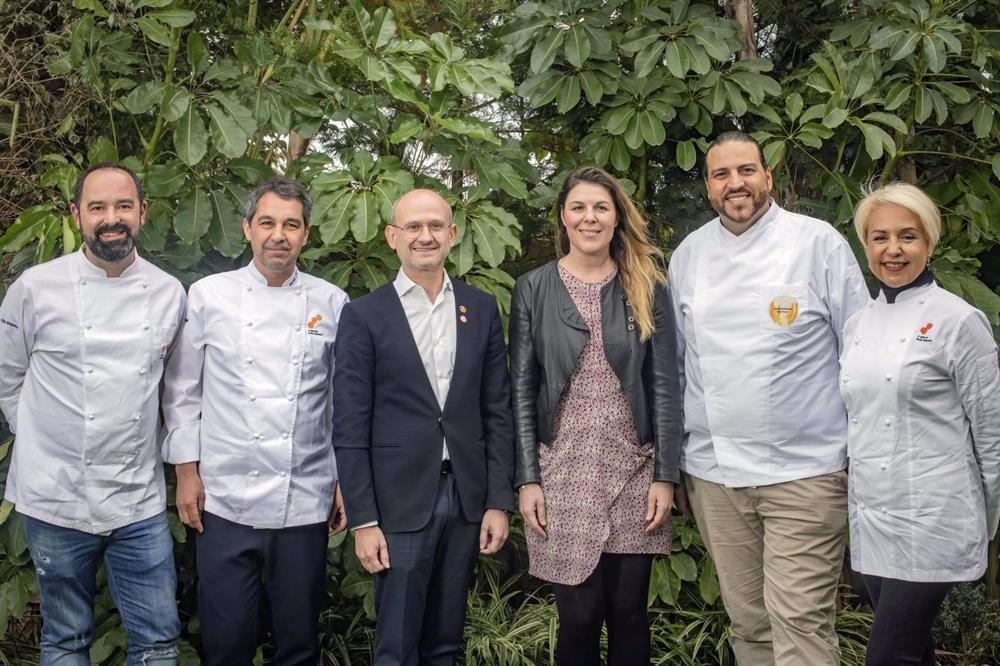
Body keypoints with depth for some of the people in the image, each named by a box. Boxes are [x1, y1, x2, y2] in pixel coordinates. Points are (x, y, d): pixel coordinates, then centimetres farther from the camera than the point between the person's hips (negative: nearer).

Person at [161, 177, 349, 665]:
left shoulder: (331, 303, 5)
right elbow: (182, 391, 6)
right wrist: (186, 473, 3)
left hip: (306, 502, 1)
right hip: (225, 500, -1)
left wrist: (345, 482, 7)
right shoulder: (208, 295, 3)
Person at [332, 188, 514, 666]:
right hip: (399, 504, -3)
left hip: (466, 499, 3)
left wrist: (499, 502, 2)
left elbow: (497, 412, 7)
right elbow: (350, 427, -4)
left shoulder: (482, 309, 7)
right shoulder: (364, 316, -2)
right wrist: (363, 521, -8)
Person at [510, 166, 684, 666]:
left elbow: (664, 386, 3)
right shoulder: (533, 290, 3)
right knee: (579, 616, 1)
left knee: (629, 614, 7)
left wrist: (665, 475, -3)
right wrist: (527, 479, -4)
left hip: (632, 470, 1)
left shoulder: (648, 288, 5)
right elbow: (521, 391, 2)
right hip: (563, 472, -1)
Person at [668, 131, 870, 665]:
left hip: (804, 470, -4)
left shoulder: (818, 242, -3)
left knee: (801, 620, -5)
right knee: (747, 620, 13)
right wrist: (670, 451, 14)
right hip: (711, 471, 4)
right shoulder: (688, 254, 9)